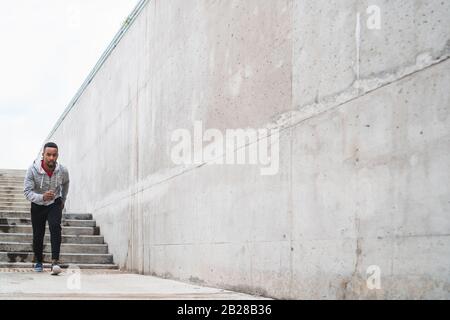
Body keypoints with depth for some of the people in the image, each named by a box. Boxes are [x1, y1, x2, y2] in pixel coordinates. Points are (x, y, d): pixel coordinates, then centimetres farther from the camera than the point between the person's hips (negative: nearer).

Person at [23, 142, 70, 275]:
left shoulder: (63, 171, -16)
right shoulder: (33, 170, -24)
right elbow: (27, 192, -26)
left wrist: (63, 200, 17)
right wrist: (42, 197, -43)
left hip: (55, 204, 0)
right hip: (37, 205, 0)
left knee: (55, 227, -25)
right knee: (38, 235, 5)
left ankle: (55, 261, -27)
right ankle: (38, 261, 31)